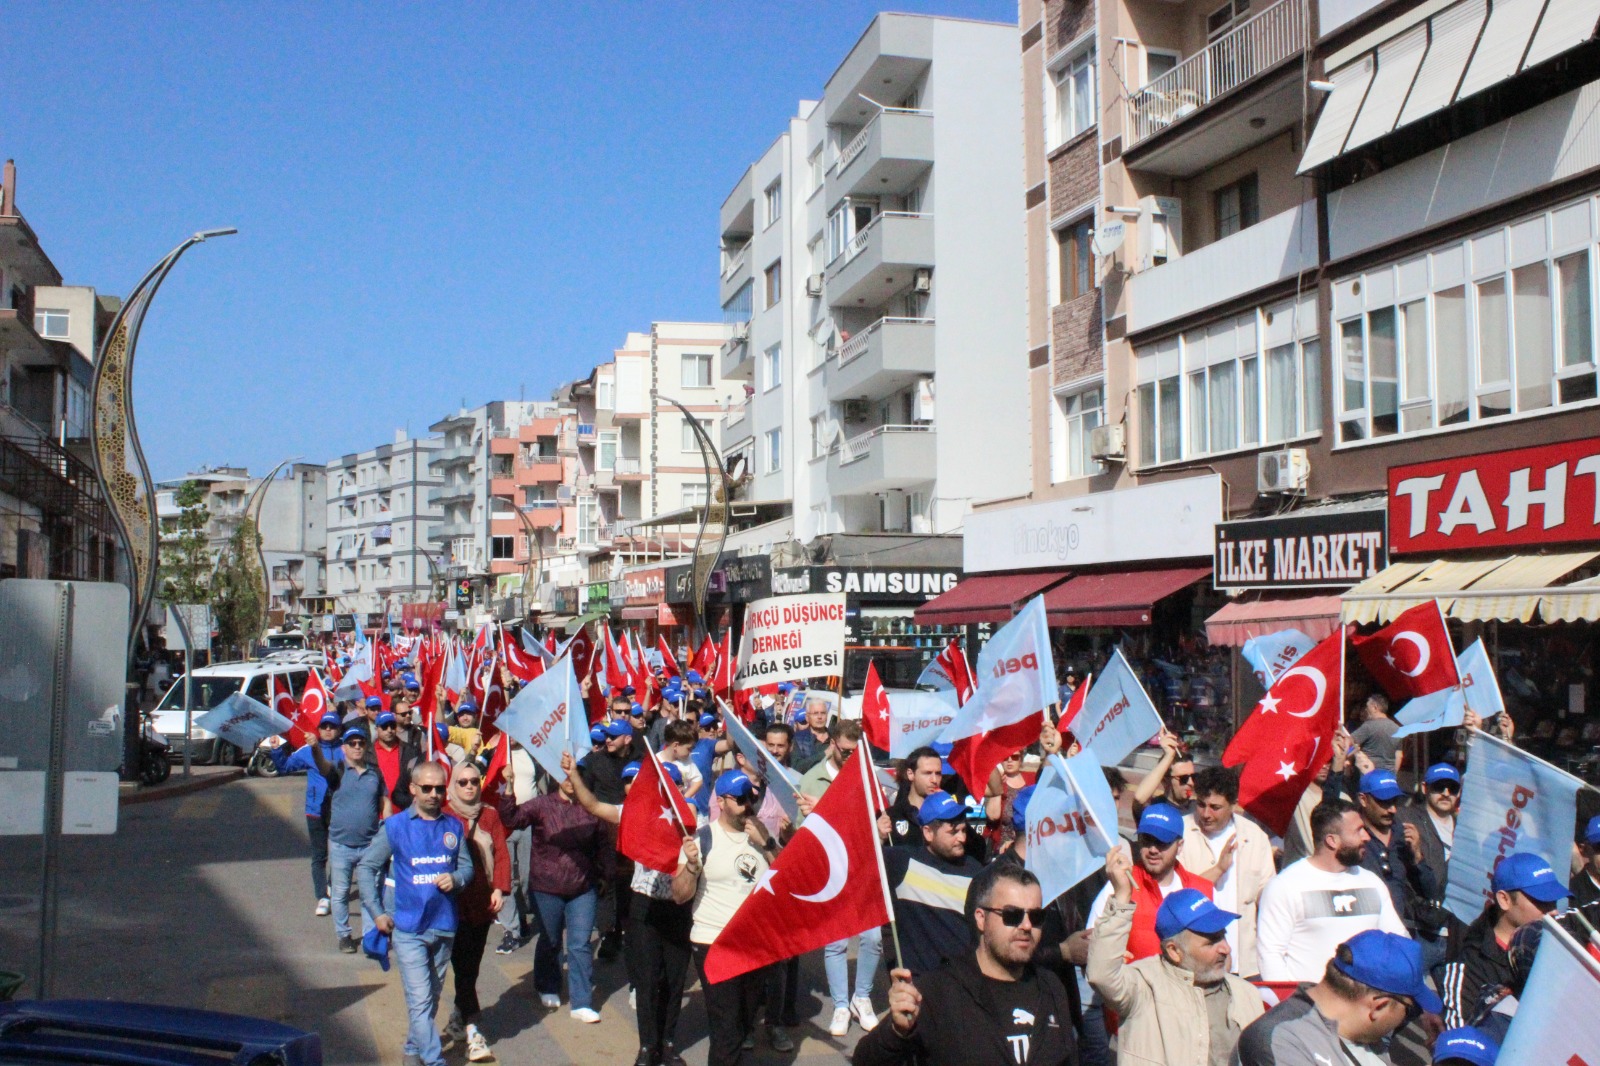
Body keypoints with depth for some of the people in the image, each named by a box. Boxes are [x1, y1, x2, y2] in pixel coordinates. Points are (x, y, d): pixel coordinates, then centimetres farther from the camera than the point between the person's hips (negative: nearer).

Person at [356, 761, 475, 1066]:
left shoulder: (454, 826, 3)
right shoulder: (394, 826, -5)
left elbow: (467, 865, 10)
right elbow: (365, 867, 1)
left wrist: (455, 879, -13)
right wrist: (377, 912, -3)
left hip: (445, 926, 4)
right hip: (408, 928, -4)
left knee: (432, 997, 16)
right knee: (420, 1001, -8)